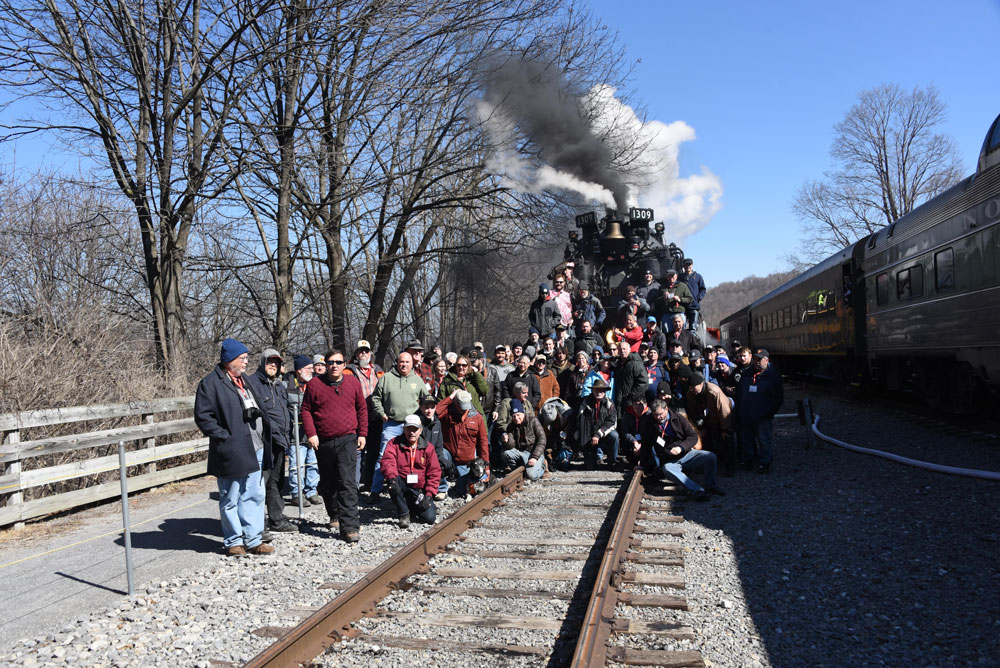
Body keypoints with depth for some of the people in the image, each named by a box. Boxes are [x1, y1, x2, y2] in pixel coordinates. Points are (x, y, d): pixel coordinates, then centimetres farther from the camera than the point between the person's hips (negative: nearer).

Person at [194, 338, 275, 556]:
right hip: (231, 452, -7)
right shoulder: (210, 383, -8)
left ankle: (252, 540, 20)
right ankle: (234, 541, 19)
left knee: (254, 495, 11)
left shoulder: (245, 379, 16)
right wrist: (225, 436, -16)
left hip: (255, 450, 7)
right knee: (230, 499, 5)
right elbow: (203, 416, -12)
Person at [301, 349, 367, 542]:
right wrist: (311, 433, -6)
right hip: (323, 441, 2)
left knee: (347, 483, -12)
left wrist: (362, 434, 7)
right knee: (327, 483, 16)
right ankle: (334, 515, 38)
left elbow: (362, 409, 11)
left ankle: (350, 526, -13)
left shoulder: (353, 383, 4)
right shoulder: (314, 384, 1)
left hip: (347, 439, -2)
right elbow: (306, 409, 4)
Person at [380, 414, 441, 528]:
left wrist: (429, 494, -10)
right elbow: (387, 461, -19)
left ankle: (412, 508, 18)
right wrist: (391, 477, -40)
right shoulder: (394, 443, 0)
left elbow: (434, 472, 3)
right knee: (392, 481, -36)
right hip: (401, 485, -1)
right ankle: (403, 514, -15)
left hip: (419, 491, 1)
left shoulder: (428, 448, 4)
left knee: (430, 518, -18)